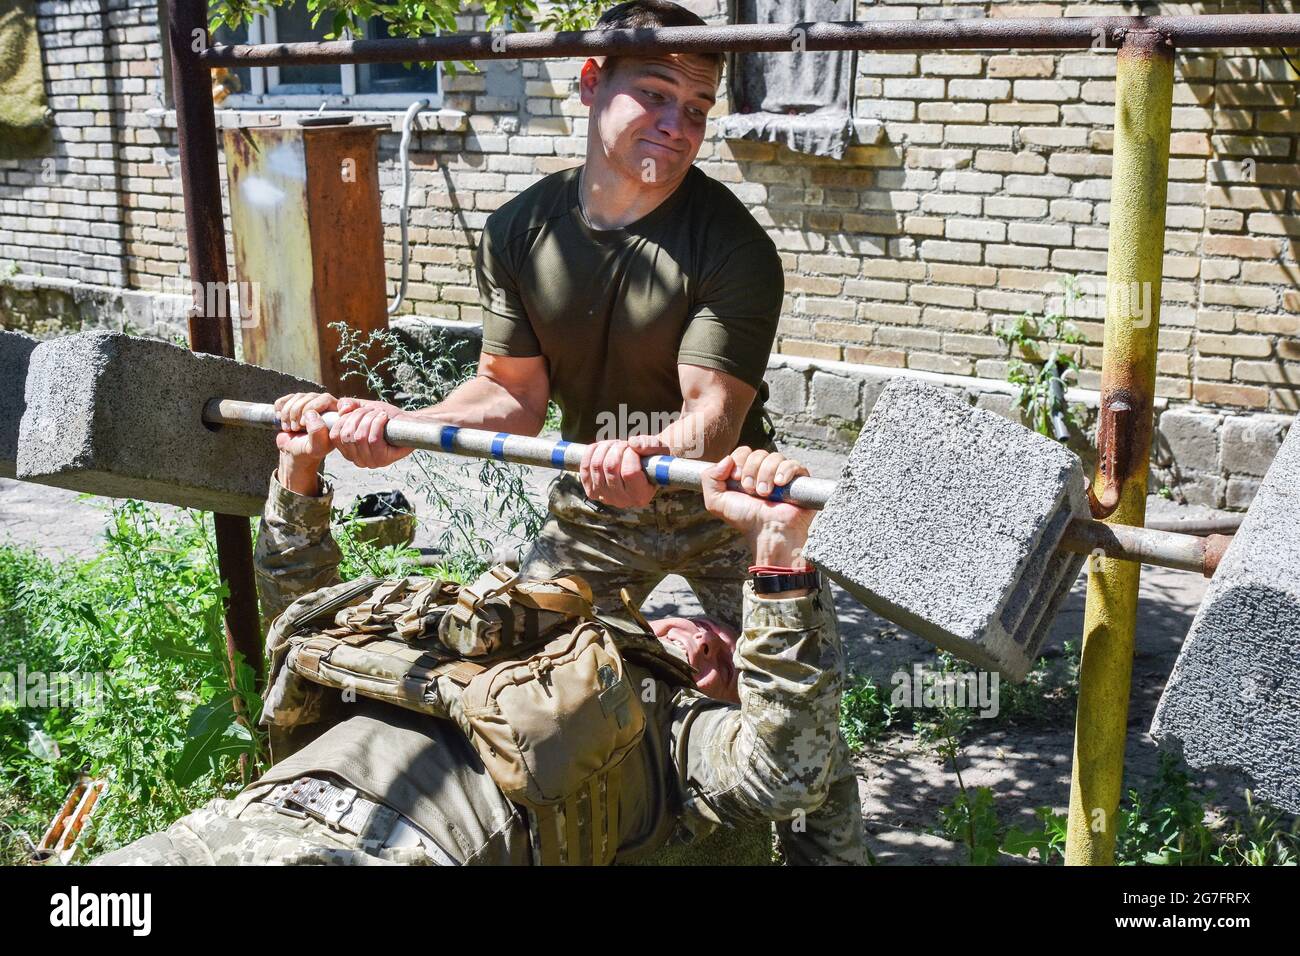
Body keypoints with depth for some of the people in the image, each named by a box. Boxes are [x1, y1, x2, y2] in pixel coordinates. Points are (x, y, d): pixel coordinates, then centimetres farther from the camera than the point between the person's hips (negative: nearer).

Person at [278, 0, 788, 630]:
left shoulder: (735, 248, -22)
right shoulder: (515, 235, -9)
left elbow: (714, 409, -29)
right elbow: (514, 391, -6)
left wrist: (654, 458, -52)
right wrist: (406, 426, -25)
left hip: (719, 504, -2)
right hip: (589, 508, 3)